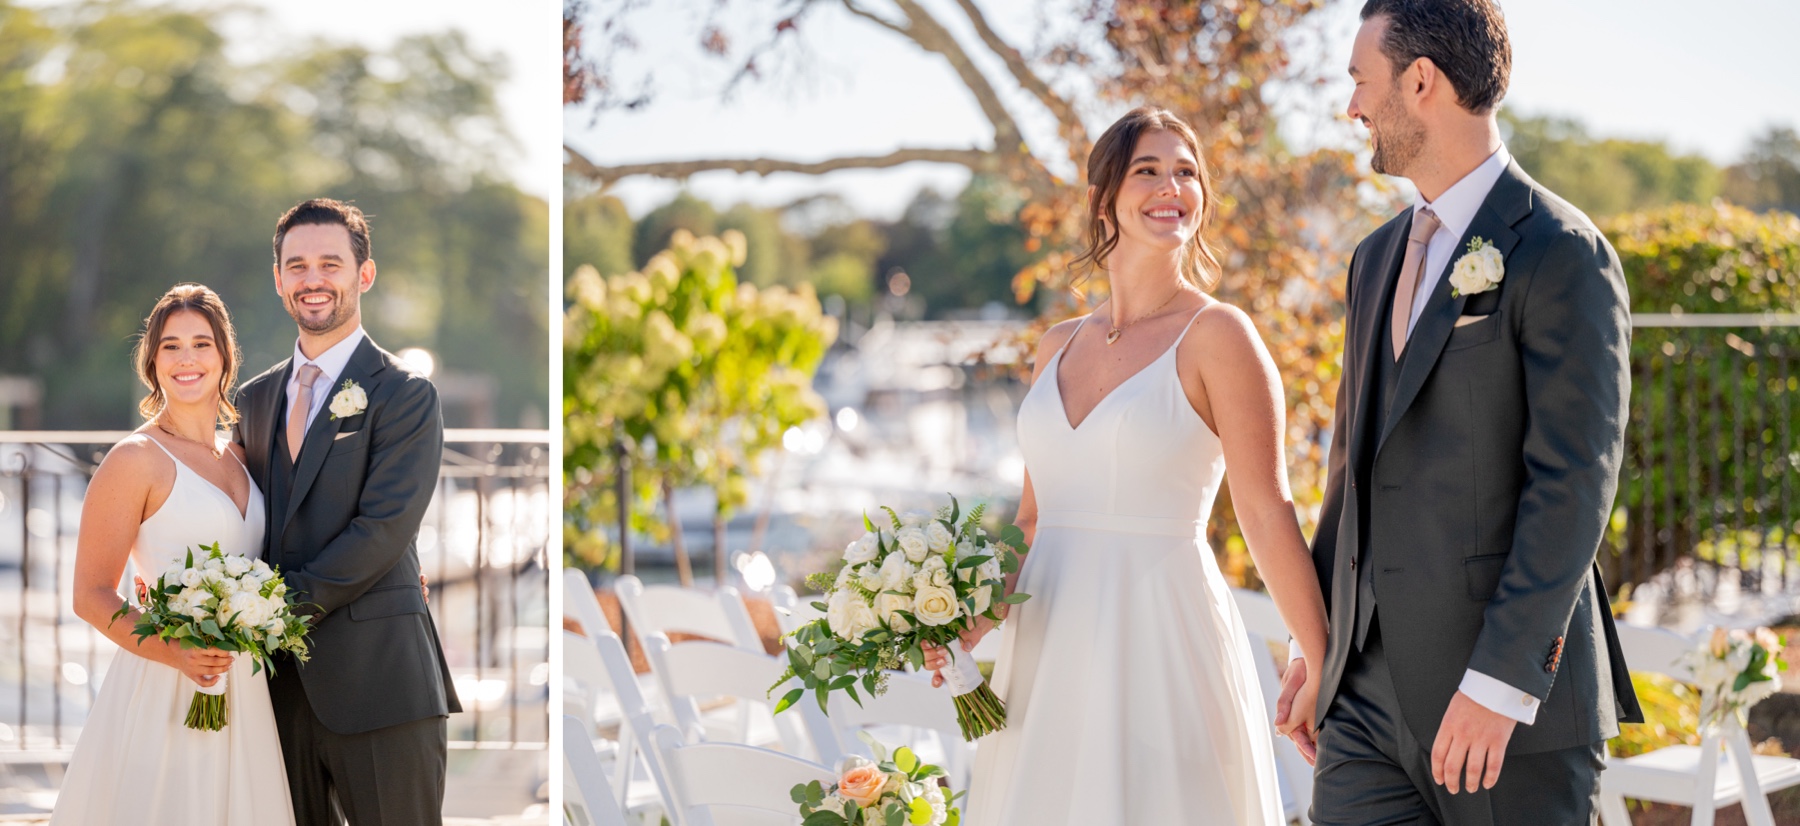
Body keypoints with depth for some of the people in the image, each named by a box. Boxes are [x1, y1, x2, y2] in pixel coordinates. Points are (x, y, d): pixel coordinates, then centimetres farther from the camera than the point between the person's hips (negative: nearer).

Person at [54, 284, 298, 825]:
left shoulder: (237, 456, 13)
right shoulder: (136, 460, -7)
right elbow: (91, 596, -8)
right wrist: (173, 652, -23)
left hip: (242, 693, 6)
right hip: (161, 696, -6)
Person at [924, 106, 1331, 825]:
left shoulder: (1216, 335, -5)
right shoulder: (1060, 346, 12)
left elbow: (1267, 513, -9)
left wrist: (1324, 672, -12)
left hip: (1161, 638, -5)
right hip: (1049, 652, 6)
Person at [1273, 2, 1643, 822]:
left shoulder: (1561, 253, -10)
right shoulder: (1378, 256, 16)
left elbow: (1573, 483, -15)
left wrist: (1500, 683, -20)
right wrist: (1320, 644, 19)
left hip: (1513, 697, -7)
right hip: (1372, 694, 7)